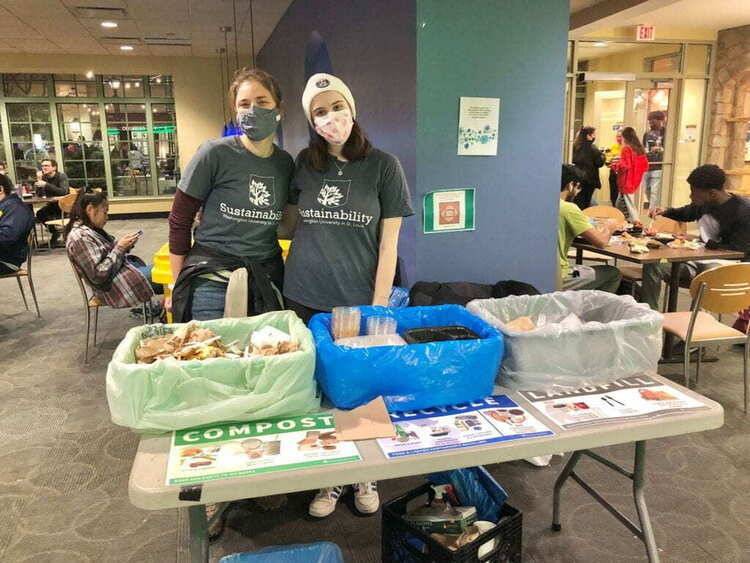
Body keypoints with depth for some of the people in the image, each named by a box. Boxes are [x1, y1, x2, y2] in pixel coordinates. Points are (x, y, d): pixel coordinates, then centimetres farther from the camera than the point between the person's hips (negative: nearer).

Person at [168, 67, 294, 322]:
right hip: (213, 277, -4)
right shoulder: (214, 154, -9)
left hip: (268, 279, 4)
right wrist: (179, 285, -2)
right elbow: (179, 221, -4)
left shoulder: (286, 163, 4)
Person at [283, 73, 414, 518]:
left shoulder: (383, 166, -4)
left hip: (360, 302, -3)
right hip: (305, 300, 3)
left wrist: (379, 307, -8)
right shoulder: (305, 164, 5)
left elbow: (388, 244, -5)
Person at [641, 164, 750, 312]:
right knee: (651, 266, -13)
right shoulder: (703, 204, 6)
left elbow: (737, 251, -16)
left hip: (724, 265, -6)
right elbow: (685, 214, 31)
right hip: (698, 261, 6)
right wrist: (665, 211, 9)